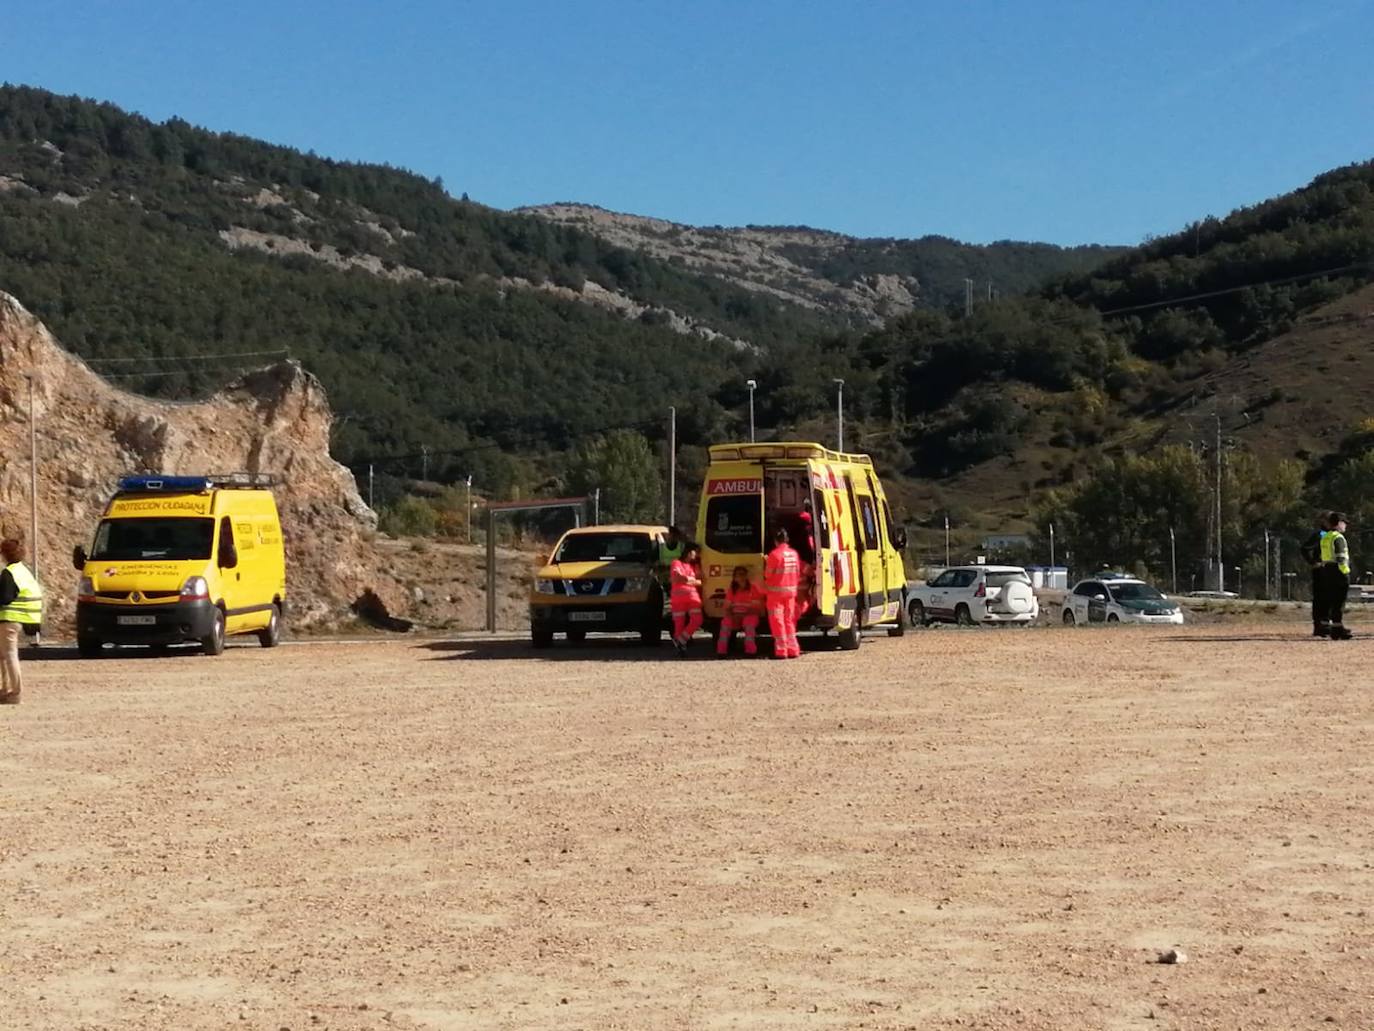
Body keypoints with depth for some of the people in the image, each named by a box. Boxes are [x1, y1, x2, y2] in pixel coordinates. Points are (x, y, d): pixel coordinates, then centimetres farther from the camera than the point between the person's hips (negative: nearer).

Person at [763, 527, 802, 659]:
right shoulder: (794, 553, 4)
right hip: (791, 591, 6)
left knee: (777, 621, 0)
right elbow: (798, 573, 12)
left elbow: (768, 575, -9)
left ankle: (781, 651, -3)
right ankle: (793, 650, 14)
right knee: (789, 621, 14)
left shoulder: (774, 554, -15)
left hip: (776, 591, -6)